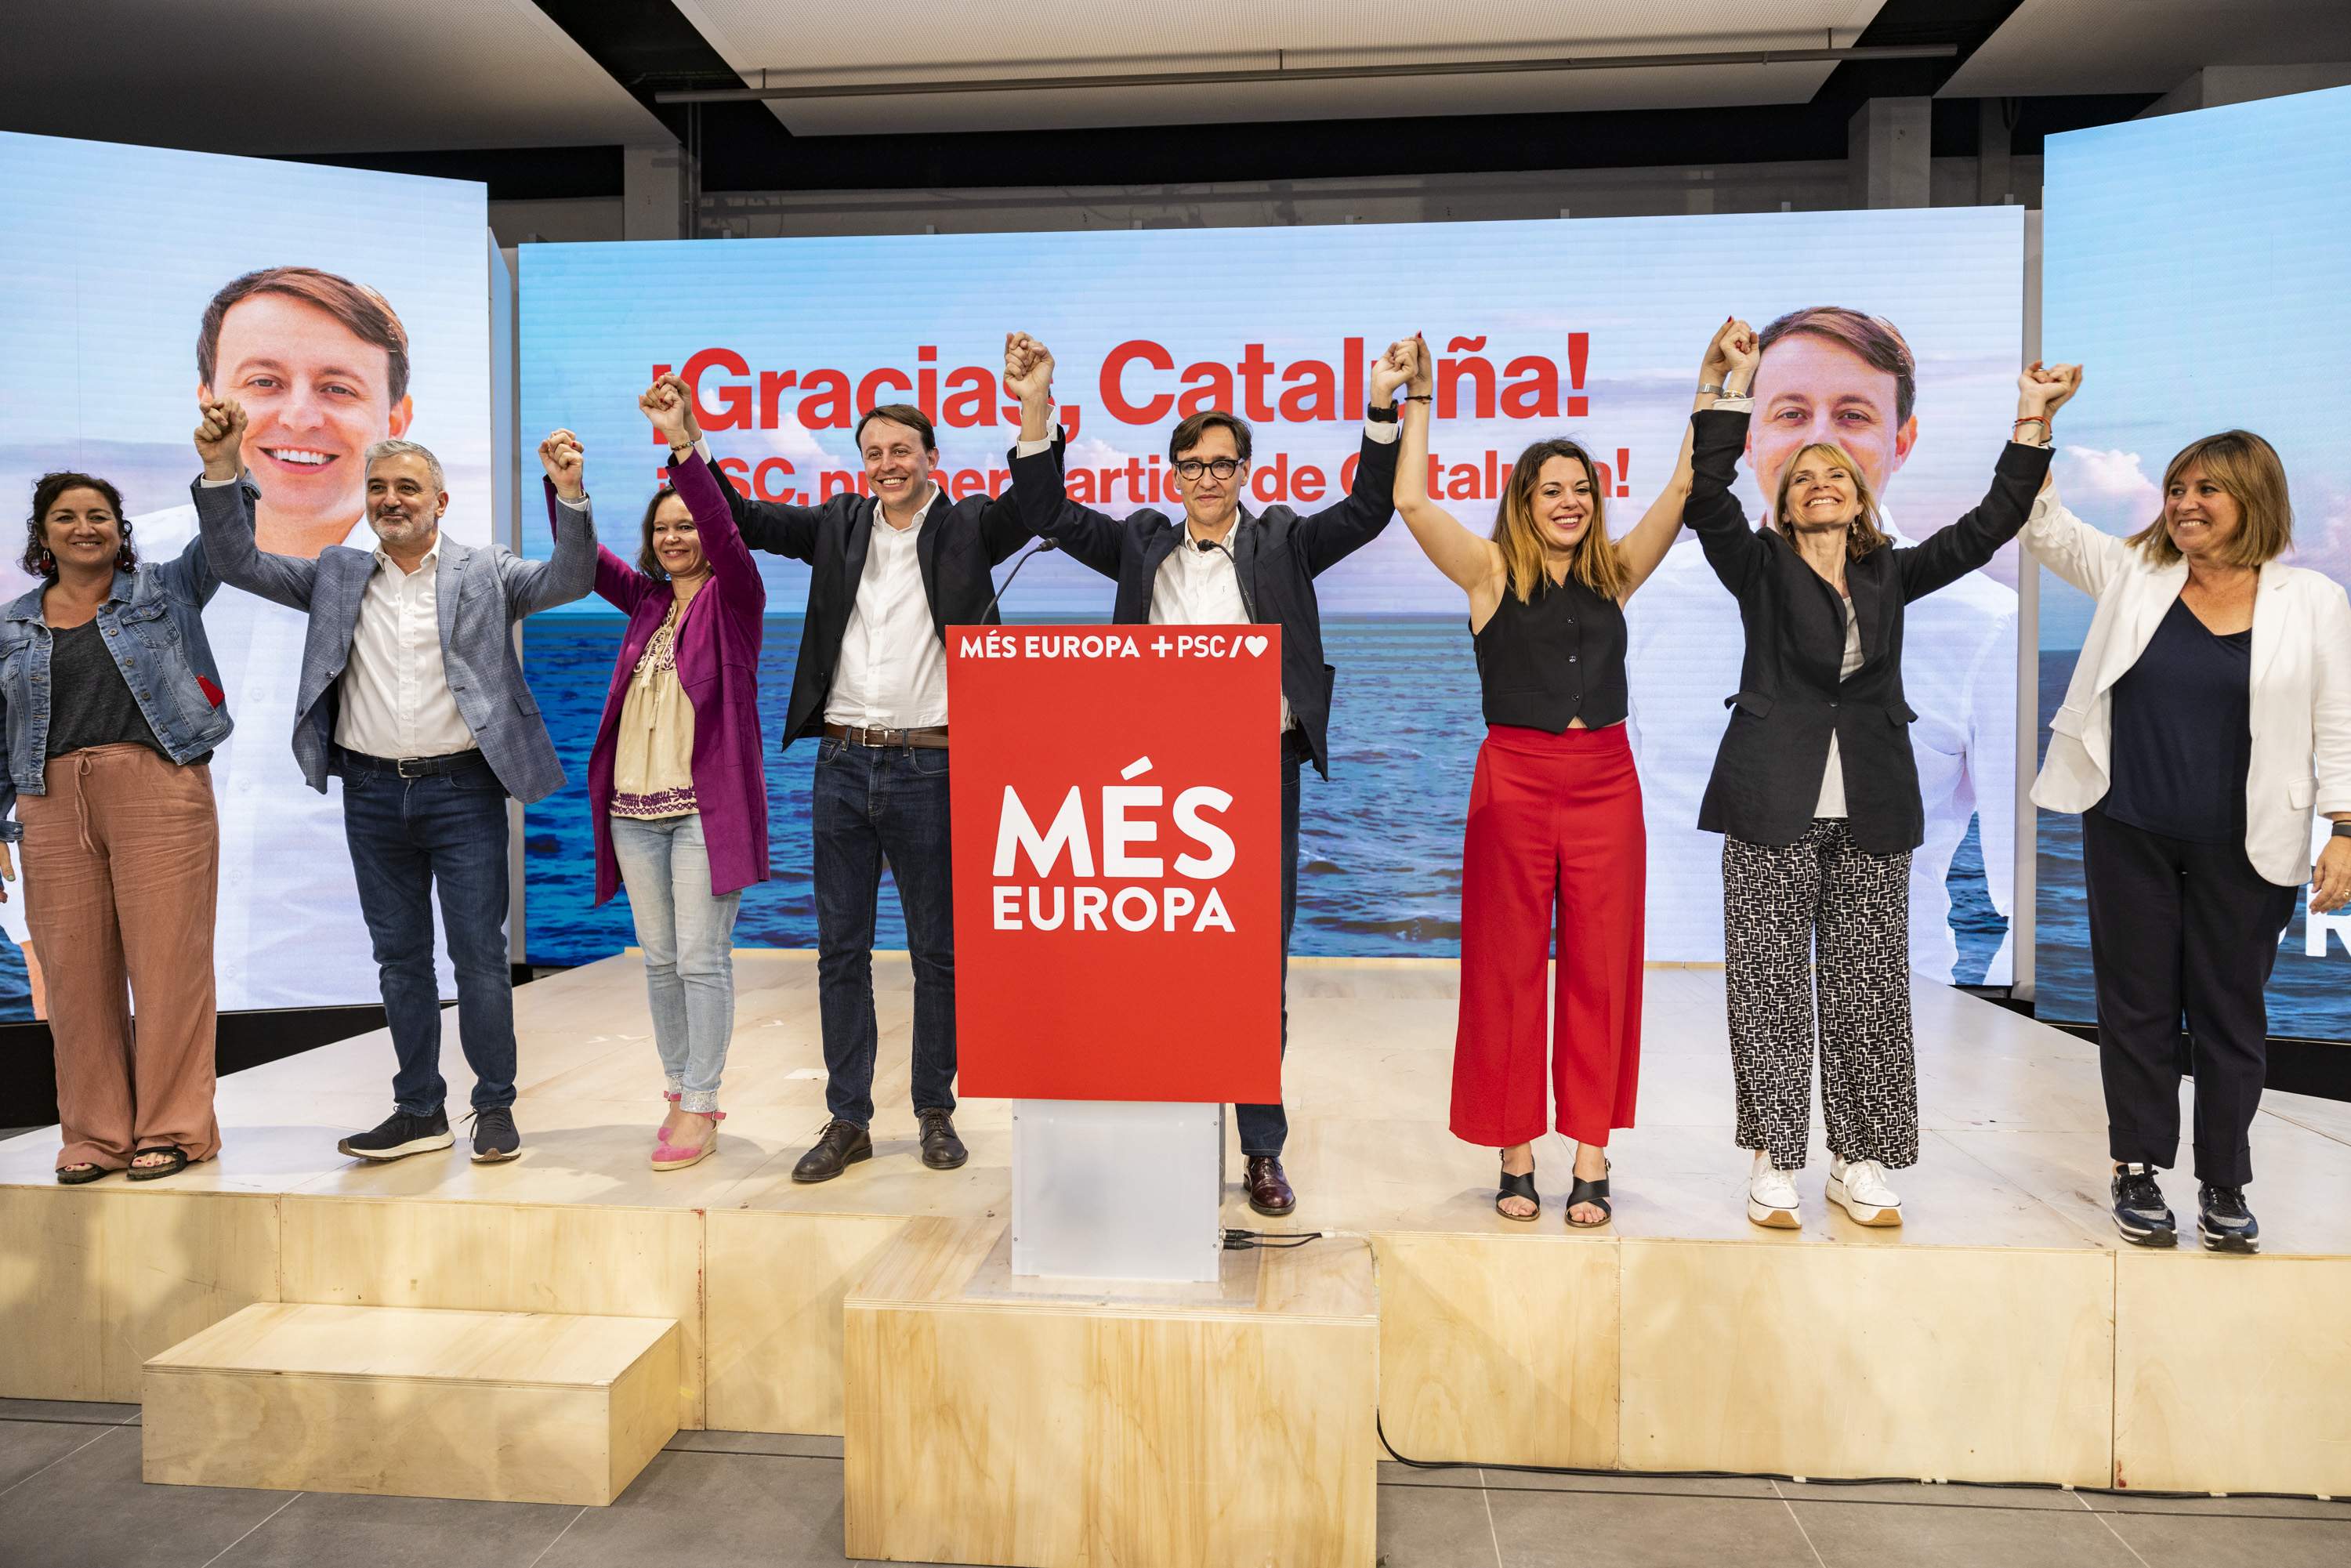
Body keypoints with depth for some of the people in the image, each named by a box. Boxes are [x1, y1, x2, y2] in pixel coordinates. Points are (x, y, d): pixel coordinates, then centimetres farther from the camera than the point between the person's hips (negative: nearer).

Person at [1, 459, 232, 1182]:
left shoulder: (165, 590, 11)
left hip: (159, 793, -3)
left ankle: (174, 1128, 5)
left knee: (167, 960, -5)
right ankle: (95, 1134, 15)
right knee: (76, 972, 3)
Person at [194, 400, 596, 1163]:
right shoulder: (337, 575, 11)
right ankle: (419, 1112, 23)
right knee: (400, 958, 12)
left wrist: (570, 495, -27)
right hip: (372, 793, 4)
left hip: (463, 791, -4)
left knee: (481, 957, 1)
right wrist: (223, 468, -3)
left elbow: (570, 579, -12)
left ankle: (495, 1108, 14)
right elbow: (239, 563, 9)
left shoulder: (485, 573, 1)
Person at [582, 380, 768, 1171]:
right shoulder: (647, 599, 16)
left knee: (702, 957, -5)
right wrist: (563, 483, -5)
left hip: (707, 802, -6)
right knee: (660, 958, 12)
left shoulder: (734, 596, 0)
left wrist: (683, 445, -27)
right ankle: (681, 1091, 23)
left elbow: (723, 530, -17)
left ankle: (699, 1111, 2)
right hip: (635, 802, 6)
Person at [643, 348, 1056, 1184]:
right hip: (841, 764, 3)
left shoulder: (967, 528, 2)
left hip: (930, 768, -3)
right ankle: (847, 1120, 19)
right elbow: (743, 518, 11)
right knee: (841, 949, 8)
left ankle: (935, 1111, 22)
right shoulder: (840, 524, 11)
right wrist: (690, 445, 0)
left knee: (937, 951, 7)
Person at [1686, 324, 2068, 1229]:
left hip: (1872, 809, 3)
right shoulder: (1761, 569, 4)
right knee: (1771, 987, -1)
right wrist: (1739, 385, -13)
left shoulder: (1890, 575, 15)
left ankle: (1859, 1164, 16)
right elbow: (1707, 497, -10)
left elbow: (1986, 528, 11)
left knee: (1868, 988, 6)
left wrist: (2032, 423, 6)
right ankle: (1775, 1162, 9)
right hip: (1775, 807, -3)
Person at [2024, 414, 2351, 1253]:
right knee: (2136, 1006, 9)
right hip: (2129, 837, 1)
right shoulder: (2134, 573, 3)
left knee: (2231, 1013, 9)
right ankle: (2138, 1172, 22)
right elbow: (2042, 524, 2)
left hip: (2242, 850, -1)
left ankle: (2224, 1184, 24)